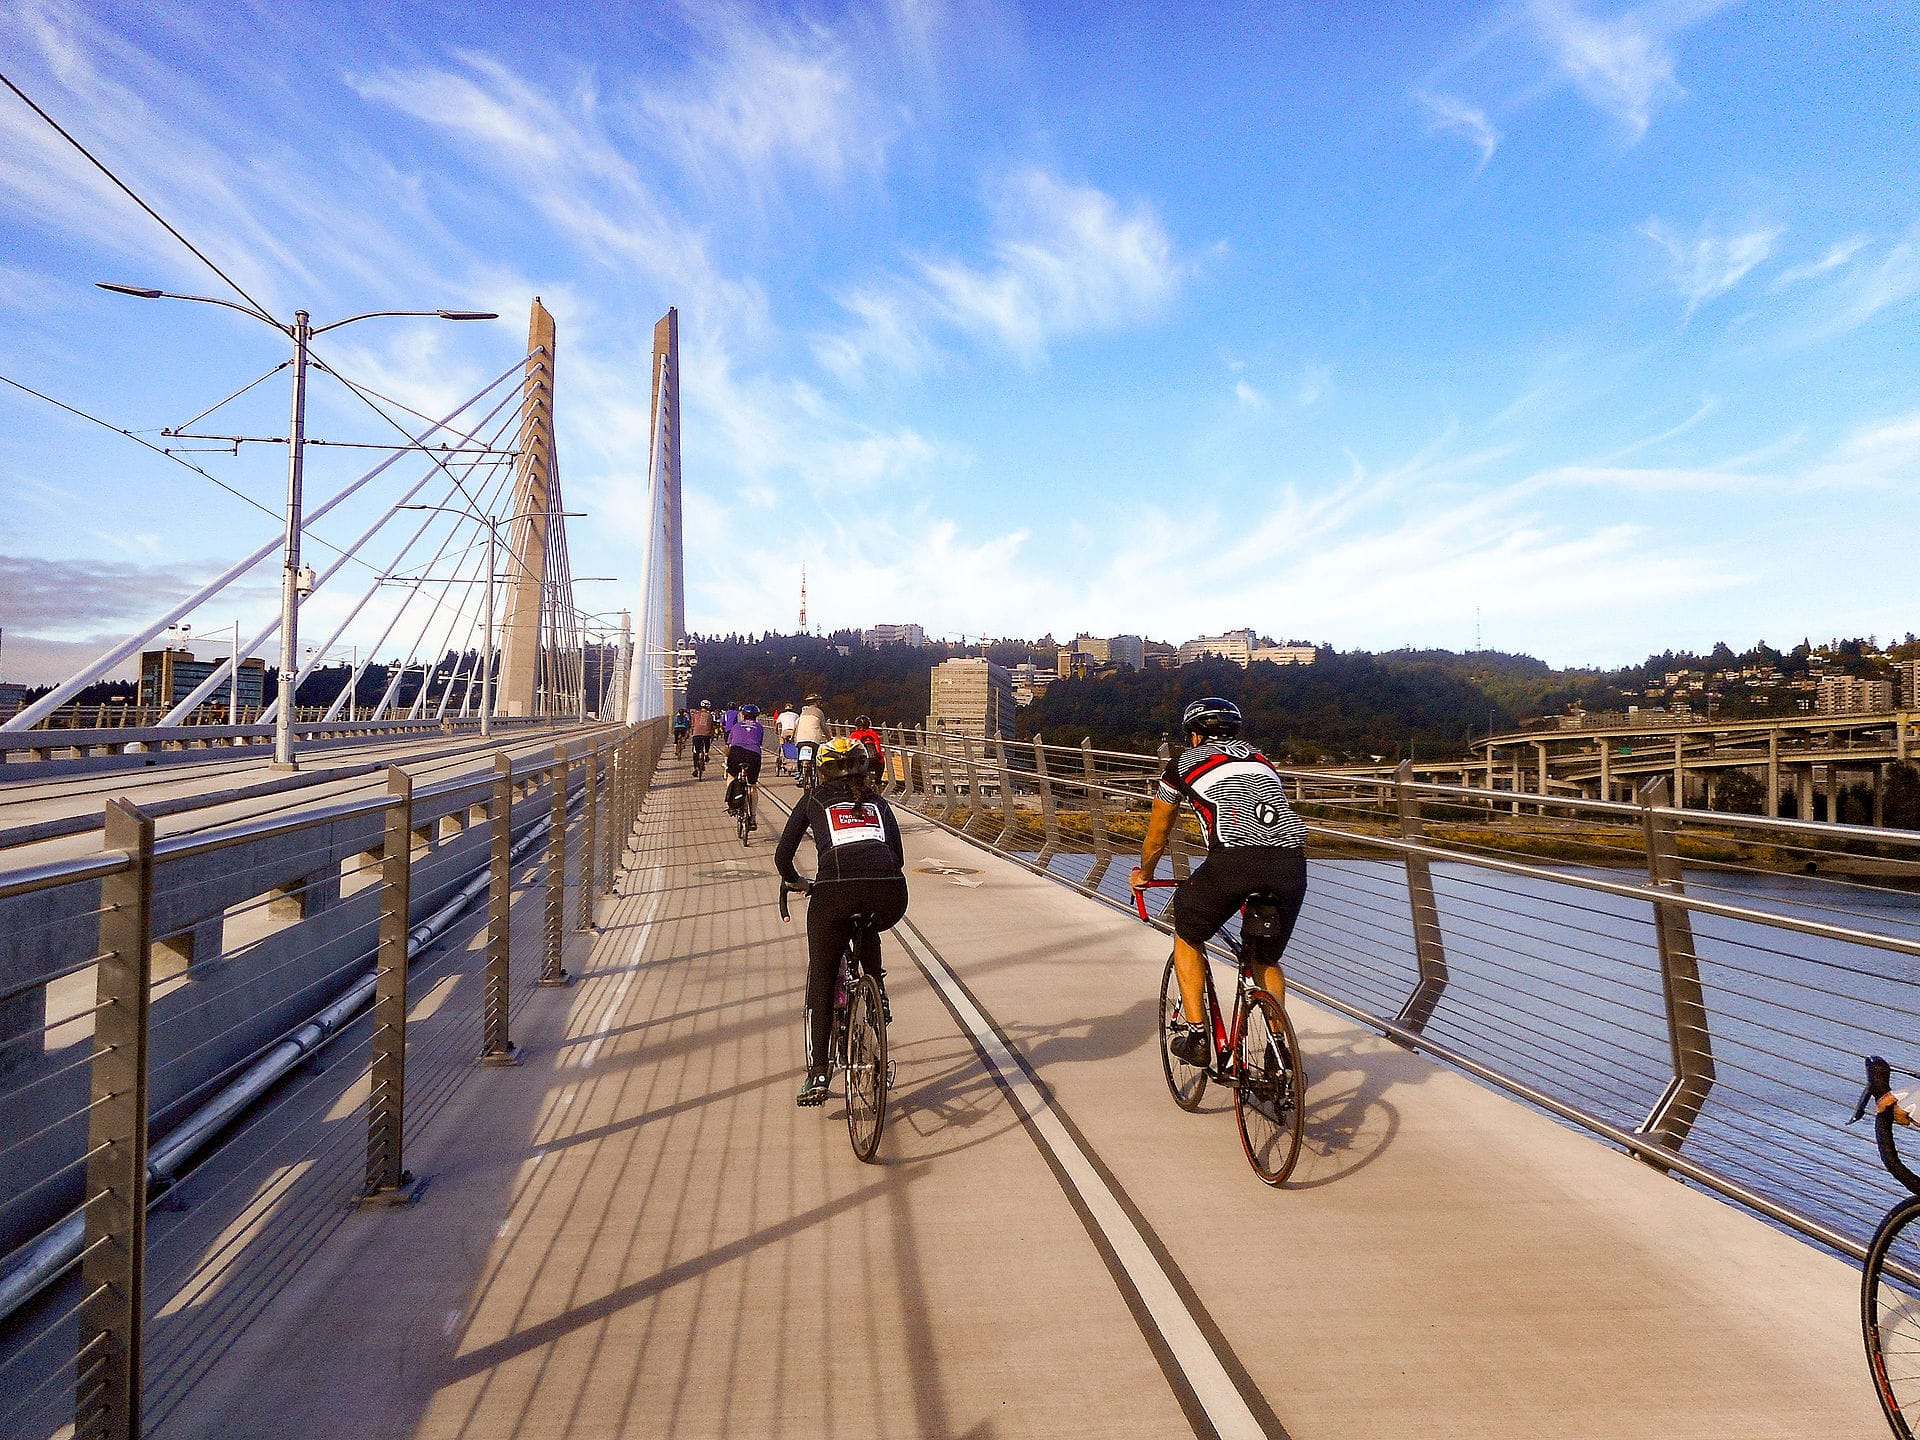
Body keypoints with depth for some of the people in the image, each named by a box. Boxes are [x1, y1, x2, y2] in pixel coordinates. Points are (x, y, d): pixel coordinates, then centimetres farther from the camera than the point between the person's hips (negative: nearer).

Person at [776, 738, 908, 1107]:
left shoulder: (814, 799, 25)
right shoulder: (878, 803, 30)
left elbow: (782, 857, 23)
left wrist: (798, 882, 43)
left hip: (835, 889, -2)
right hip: (891, 894, 2)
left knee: (821, 977, 15)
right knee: (868, 931, 39)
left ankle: (817, 1074, 9)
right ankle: (878, 997, 28)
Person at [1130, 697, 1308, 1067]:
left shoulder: (1183, 762, 22)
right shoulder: (1259, 758, 33)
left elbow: (1156, 836, 32)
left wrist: (1144, 873, 51)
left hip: (1233, 859, -4)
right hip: (1291, 862, 4)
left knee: (1187, 938, 22)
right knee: (1266, 958, 26)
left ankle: (1194, 1032, 16)